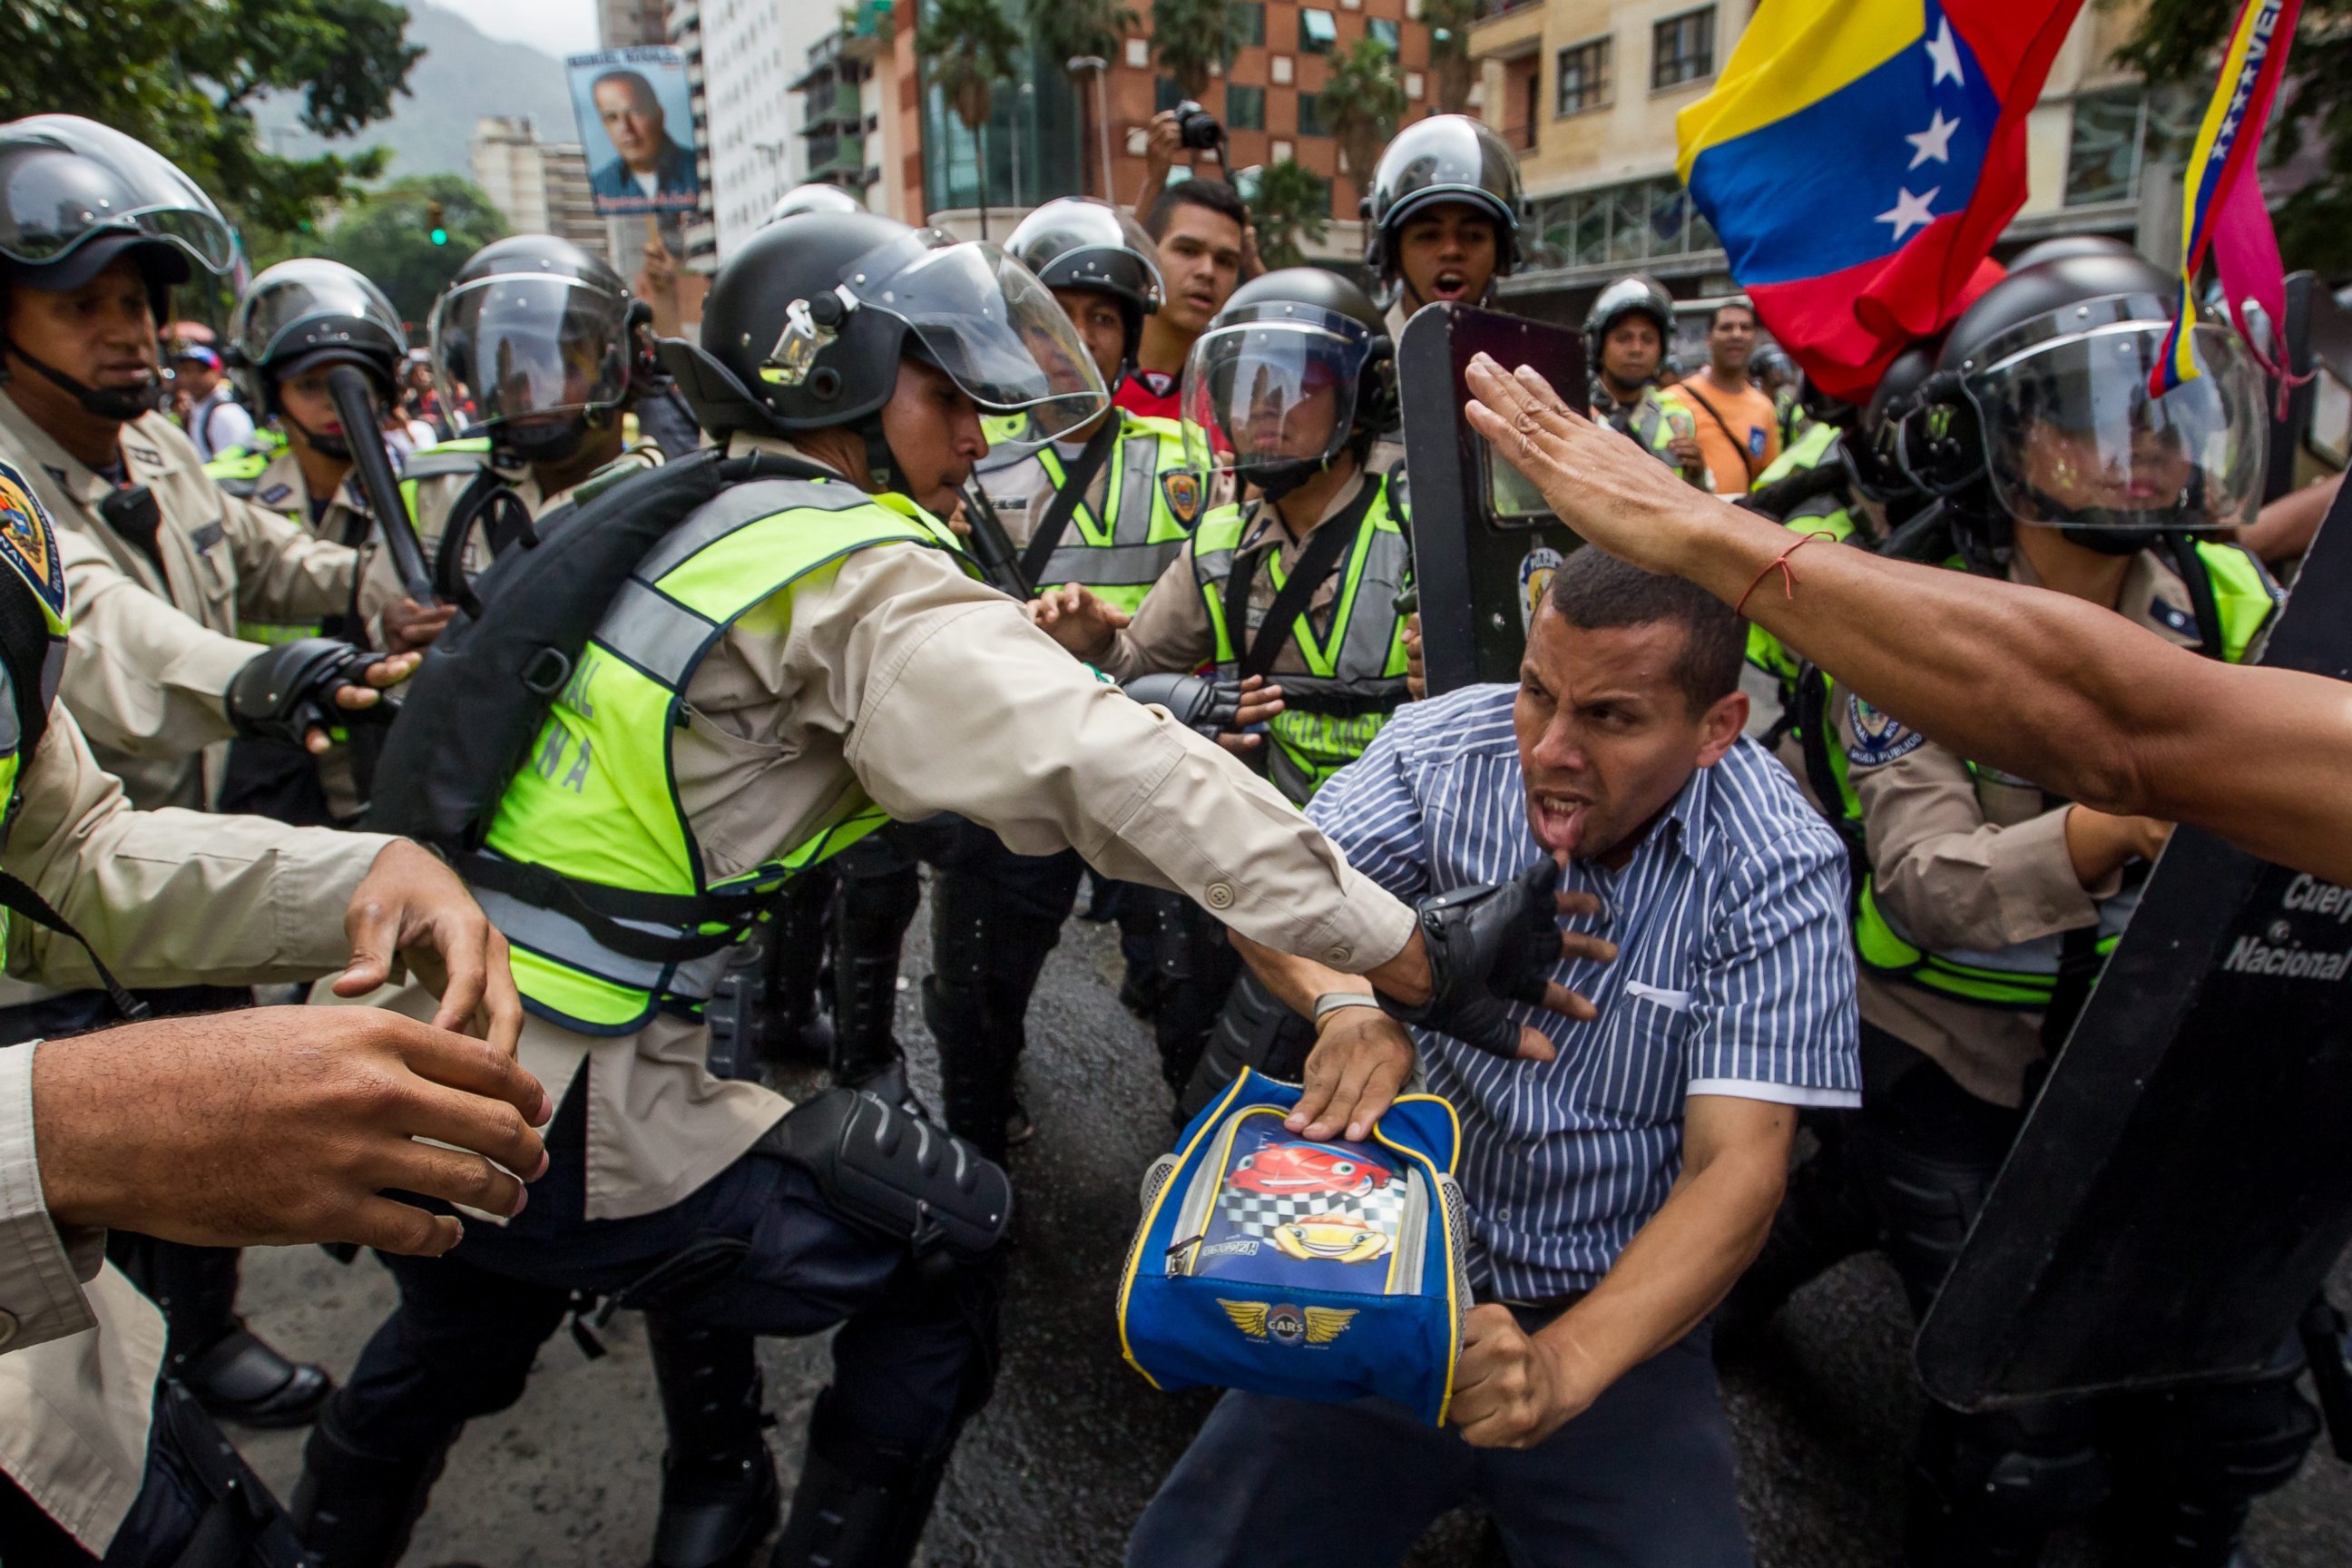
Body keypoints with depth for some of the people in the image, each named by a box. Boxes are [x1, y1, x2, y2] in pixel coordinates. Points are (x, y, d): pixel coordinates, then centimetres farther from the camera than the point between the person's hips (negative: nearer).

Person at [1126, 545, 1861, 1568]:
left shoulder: (1780, 873, -14)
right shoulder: (1448, 747, -9)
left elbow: (1737, 1171, -18)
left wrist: (1562, 1367, -32)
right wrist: (1350, 1000, -31)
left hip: (1619, 1315, 0)